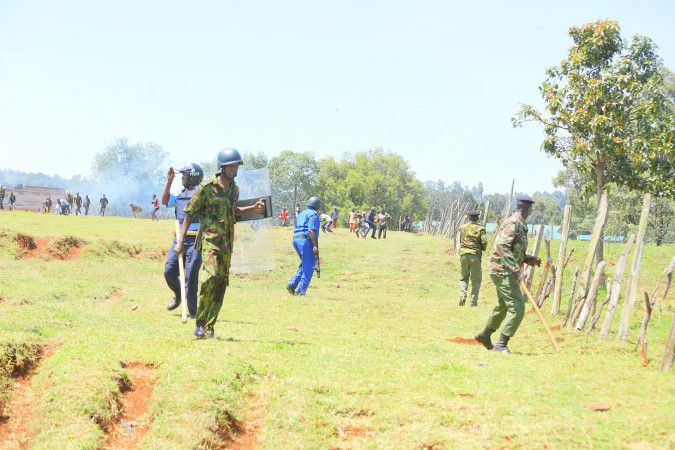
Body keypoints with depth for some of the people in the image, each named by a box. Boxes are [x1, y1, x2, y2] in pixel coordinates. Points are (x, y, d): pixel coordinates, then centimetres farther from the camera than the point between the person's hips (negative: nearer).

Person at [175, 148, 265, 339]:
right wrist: (181, 240, -13)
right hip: (210, 240, -7)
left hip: (226, 243, 7)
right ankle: (200, 323, -11)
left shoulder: (234, 188, 11)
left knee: (221, 284, 4)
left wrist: (253, 208, 14)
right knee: (210, 277, -24)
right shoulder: (207, 187, -9)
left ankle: (209, 329, 9)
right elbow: (189, 213, -7)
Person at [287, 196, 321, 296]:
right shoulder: (313, 215, -3)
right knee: (308, 267, -2)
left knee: (304, 265, 18)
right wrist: (315, 246, -18)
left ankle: (292, 284, 5)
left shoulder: (300, 214, 22)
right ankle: (301, 290, -5)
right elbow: (311, 231, -15)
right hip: (305, 240, -8)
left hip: (295, 240, 8)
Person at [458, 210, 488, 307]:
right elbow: (484, 241, -11)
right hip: (475, 255, -3)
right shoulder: (480, 228, -2)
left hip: (463, 255, 3)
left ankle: (462, 295, -5)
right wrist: (483, 248, 9)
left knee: (463, 277, 16)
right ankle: (473, 301, 3)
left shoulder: (462, 227, 7)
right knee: (476, 279, 6)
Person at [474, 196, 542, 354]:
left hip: (506, 272, 10)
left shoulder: (520, 226, 17)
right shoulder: (513, 223, -15)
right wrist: (514, 269, -31)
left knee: (504, 306, 23)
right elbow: (502, 246, -26)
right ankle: (501, 344, -14)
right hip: (502, 271, -10)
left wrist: (530, 260, 10)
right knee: (517, 307, -14)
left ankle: (485, 335, 39)